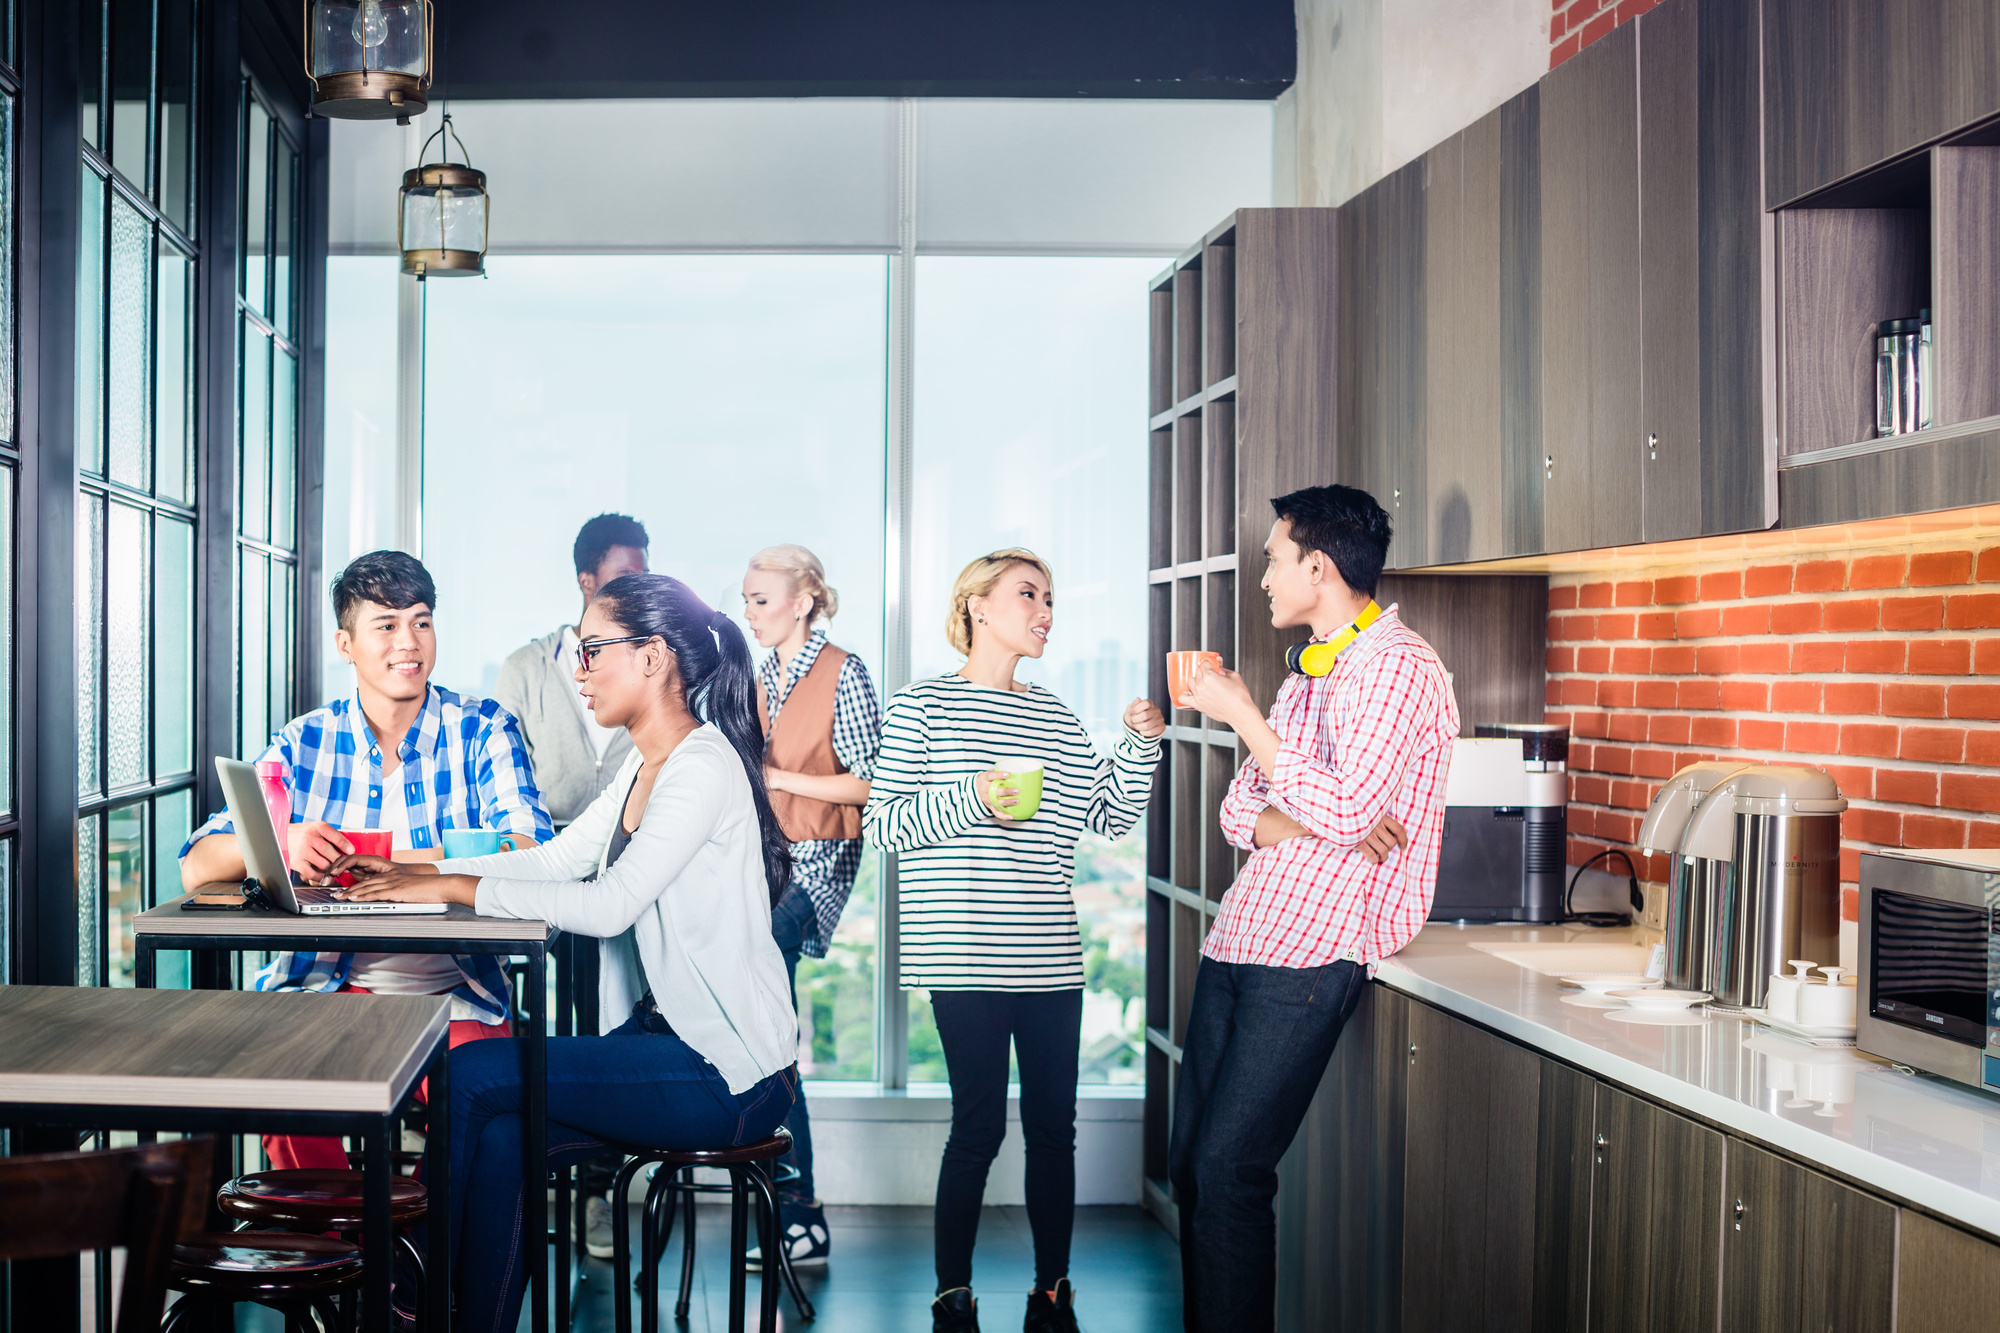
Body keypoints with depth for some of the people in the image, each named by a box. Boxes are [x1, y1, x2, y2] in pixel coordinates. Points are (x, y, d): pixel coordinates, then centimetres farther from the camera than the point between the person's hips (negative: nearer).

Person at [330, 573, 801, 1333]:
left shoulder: (703, 766, -16)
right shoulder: (644, 765, 15)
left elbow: (611, 905, -24)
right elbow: (558, 859, 16)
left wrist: (460, 890, -19)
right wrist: (419, 872, 6)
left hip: (727, 1073, -8)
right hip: (663, 1036, 8)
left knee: (473, 1073, -13)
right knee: (503, 1139, -13)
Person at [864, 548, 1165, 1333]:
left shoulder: (1054, 717, 16)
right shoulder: (923, 707, 1)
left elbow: (1112, 817, 15)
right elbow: (881, 822, -4)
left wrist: (1141, 745, 1)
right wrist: (965, 803, -17)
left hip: (1050, 957, 5)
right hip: (966, 959, -5)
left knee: (1053, 1123, 7)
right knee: (979, 1124, -5)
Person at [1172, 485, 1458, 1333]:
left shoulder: (1398, 667, -8)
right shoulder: (1310, 676, 21)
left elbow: (1343, 811, -20)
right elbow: (1241, 812, 14)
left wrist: (1242, 716, -12)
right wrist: (1320, 825, -8)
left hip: (1312, 953, -8)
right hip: (1236, 940, 9)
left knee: (1228, 1168, -12)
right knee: (1190, 1161, 7)